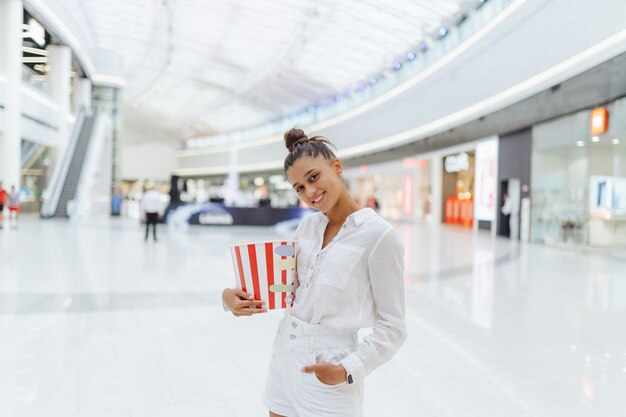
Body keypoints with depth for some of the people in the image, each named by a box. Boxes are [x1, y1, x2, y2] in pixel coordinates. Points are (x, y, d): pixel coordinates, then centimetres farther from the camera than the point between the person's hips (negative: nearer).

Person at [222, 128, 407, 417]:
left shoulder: (378, 235, -15)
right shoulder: (308, 226, 4)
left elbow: (392, 327, -12)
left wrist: (348, 370, -21)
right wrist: (235, 297, -6)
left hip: (328, 376, -5)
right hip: (284, 358, 6)